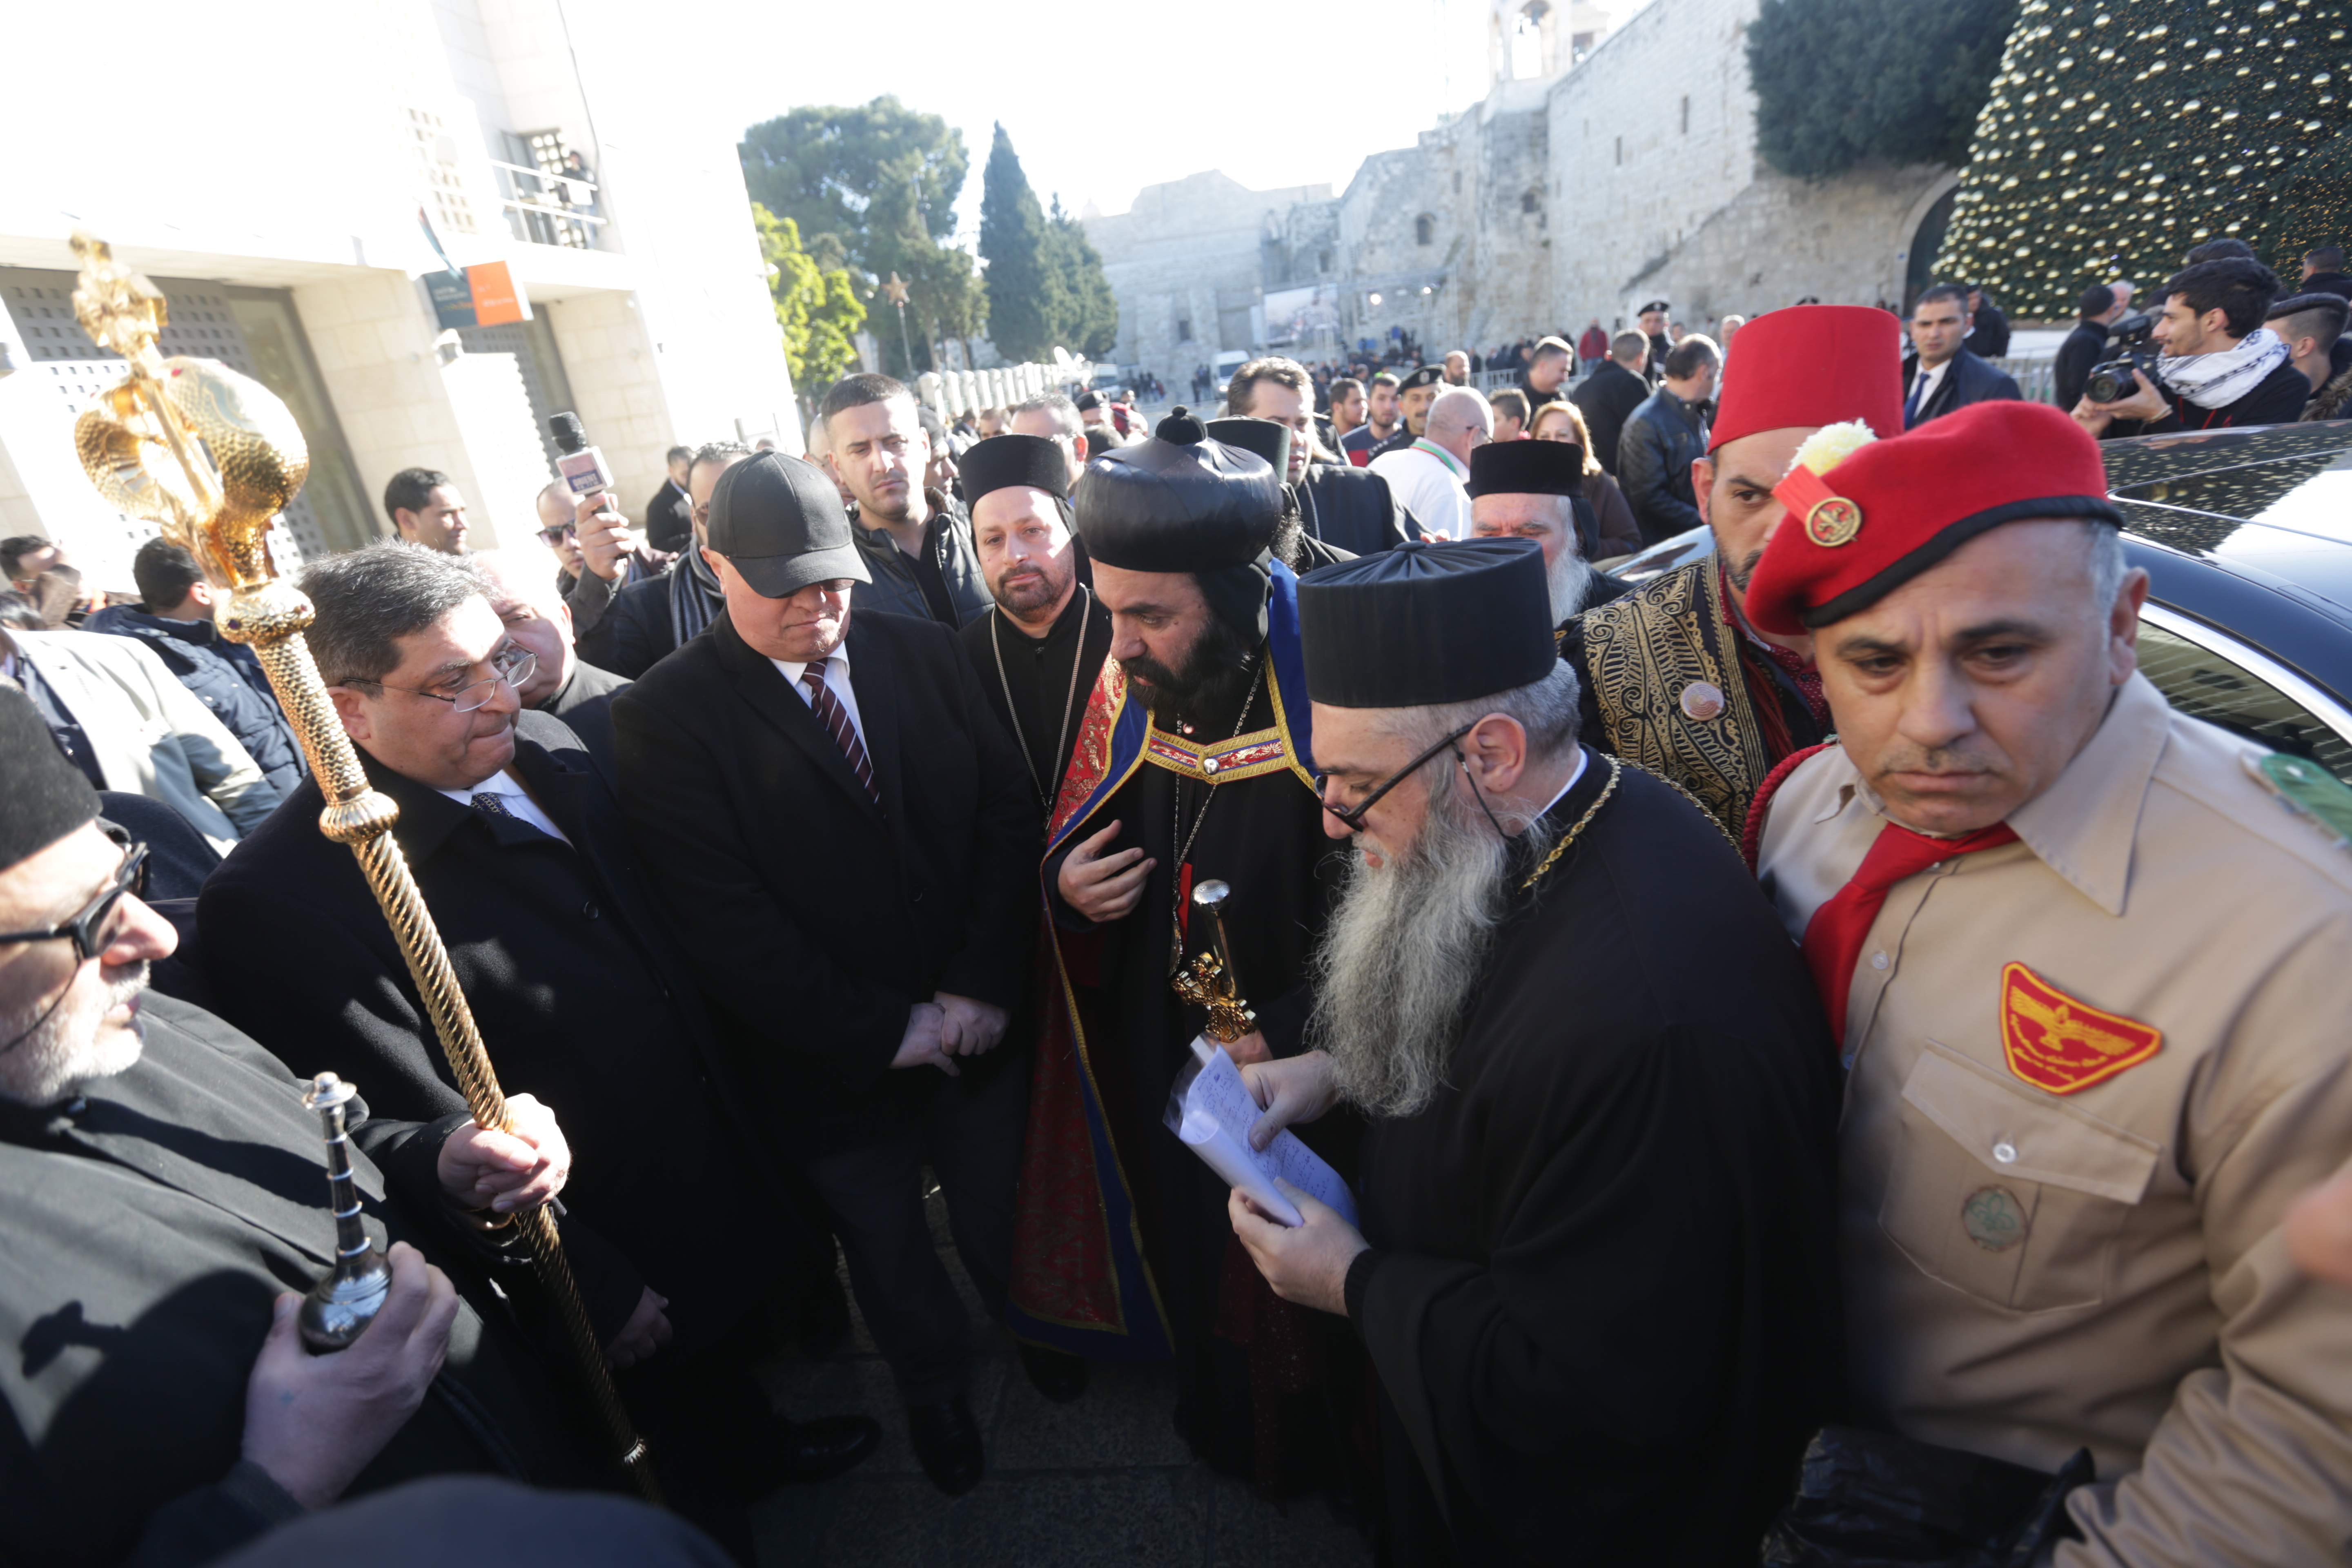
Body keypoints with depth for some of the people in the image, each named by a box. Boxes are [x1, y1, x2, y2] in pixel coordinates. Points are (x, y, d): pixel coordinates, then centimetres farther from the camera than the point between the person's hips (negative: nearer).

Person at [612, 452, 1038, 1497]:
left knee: (1005, 1222, 23)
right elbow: (723, 921, -18)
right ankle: (934, 1390, 51)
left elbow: (1008, 808, -5)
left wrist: (985, 984, -13)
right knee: (888, 1250, 22)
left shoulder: (924, 653, -3)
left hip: (978, 1021, 3)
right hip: (835, 1061, -2)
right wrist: (886, 1031, -17)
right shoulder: (663, 715, -14)